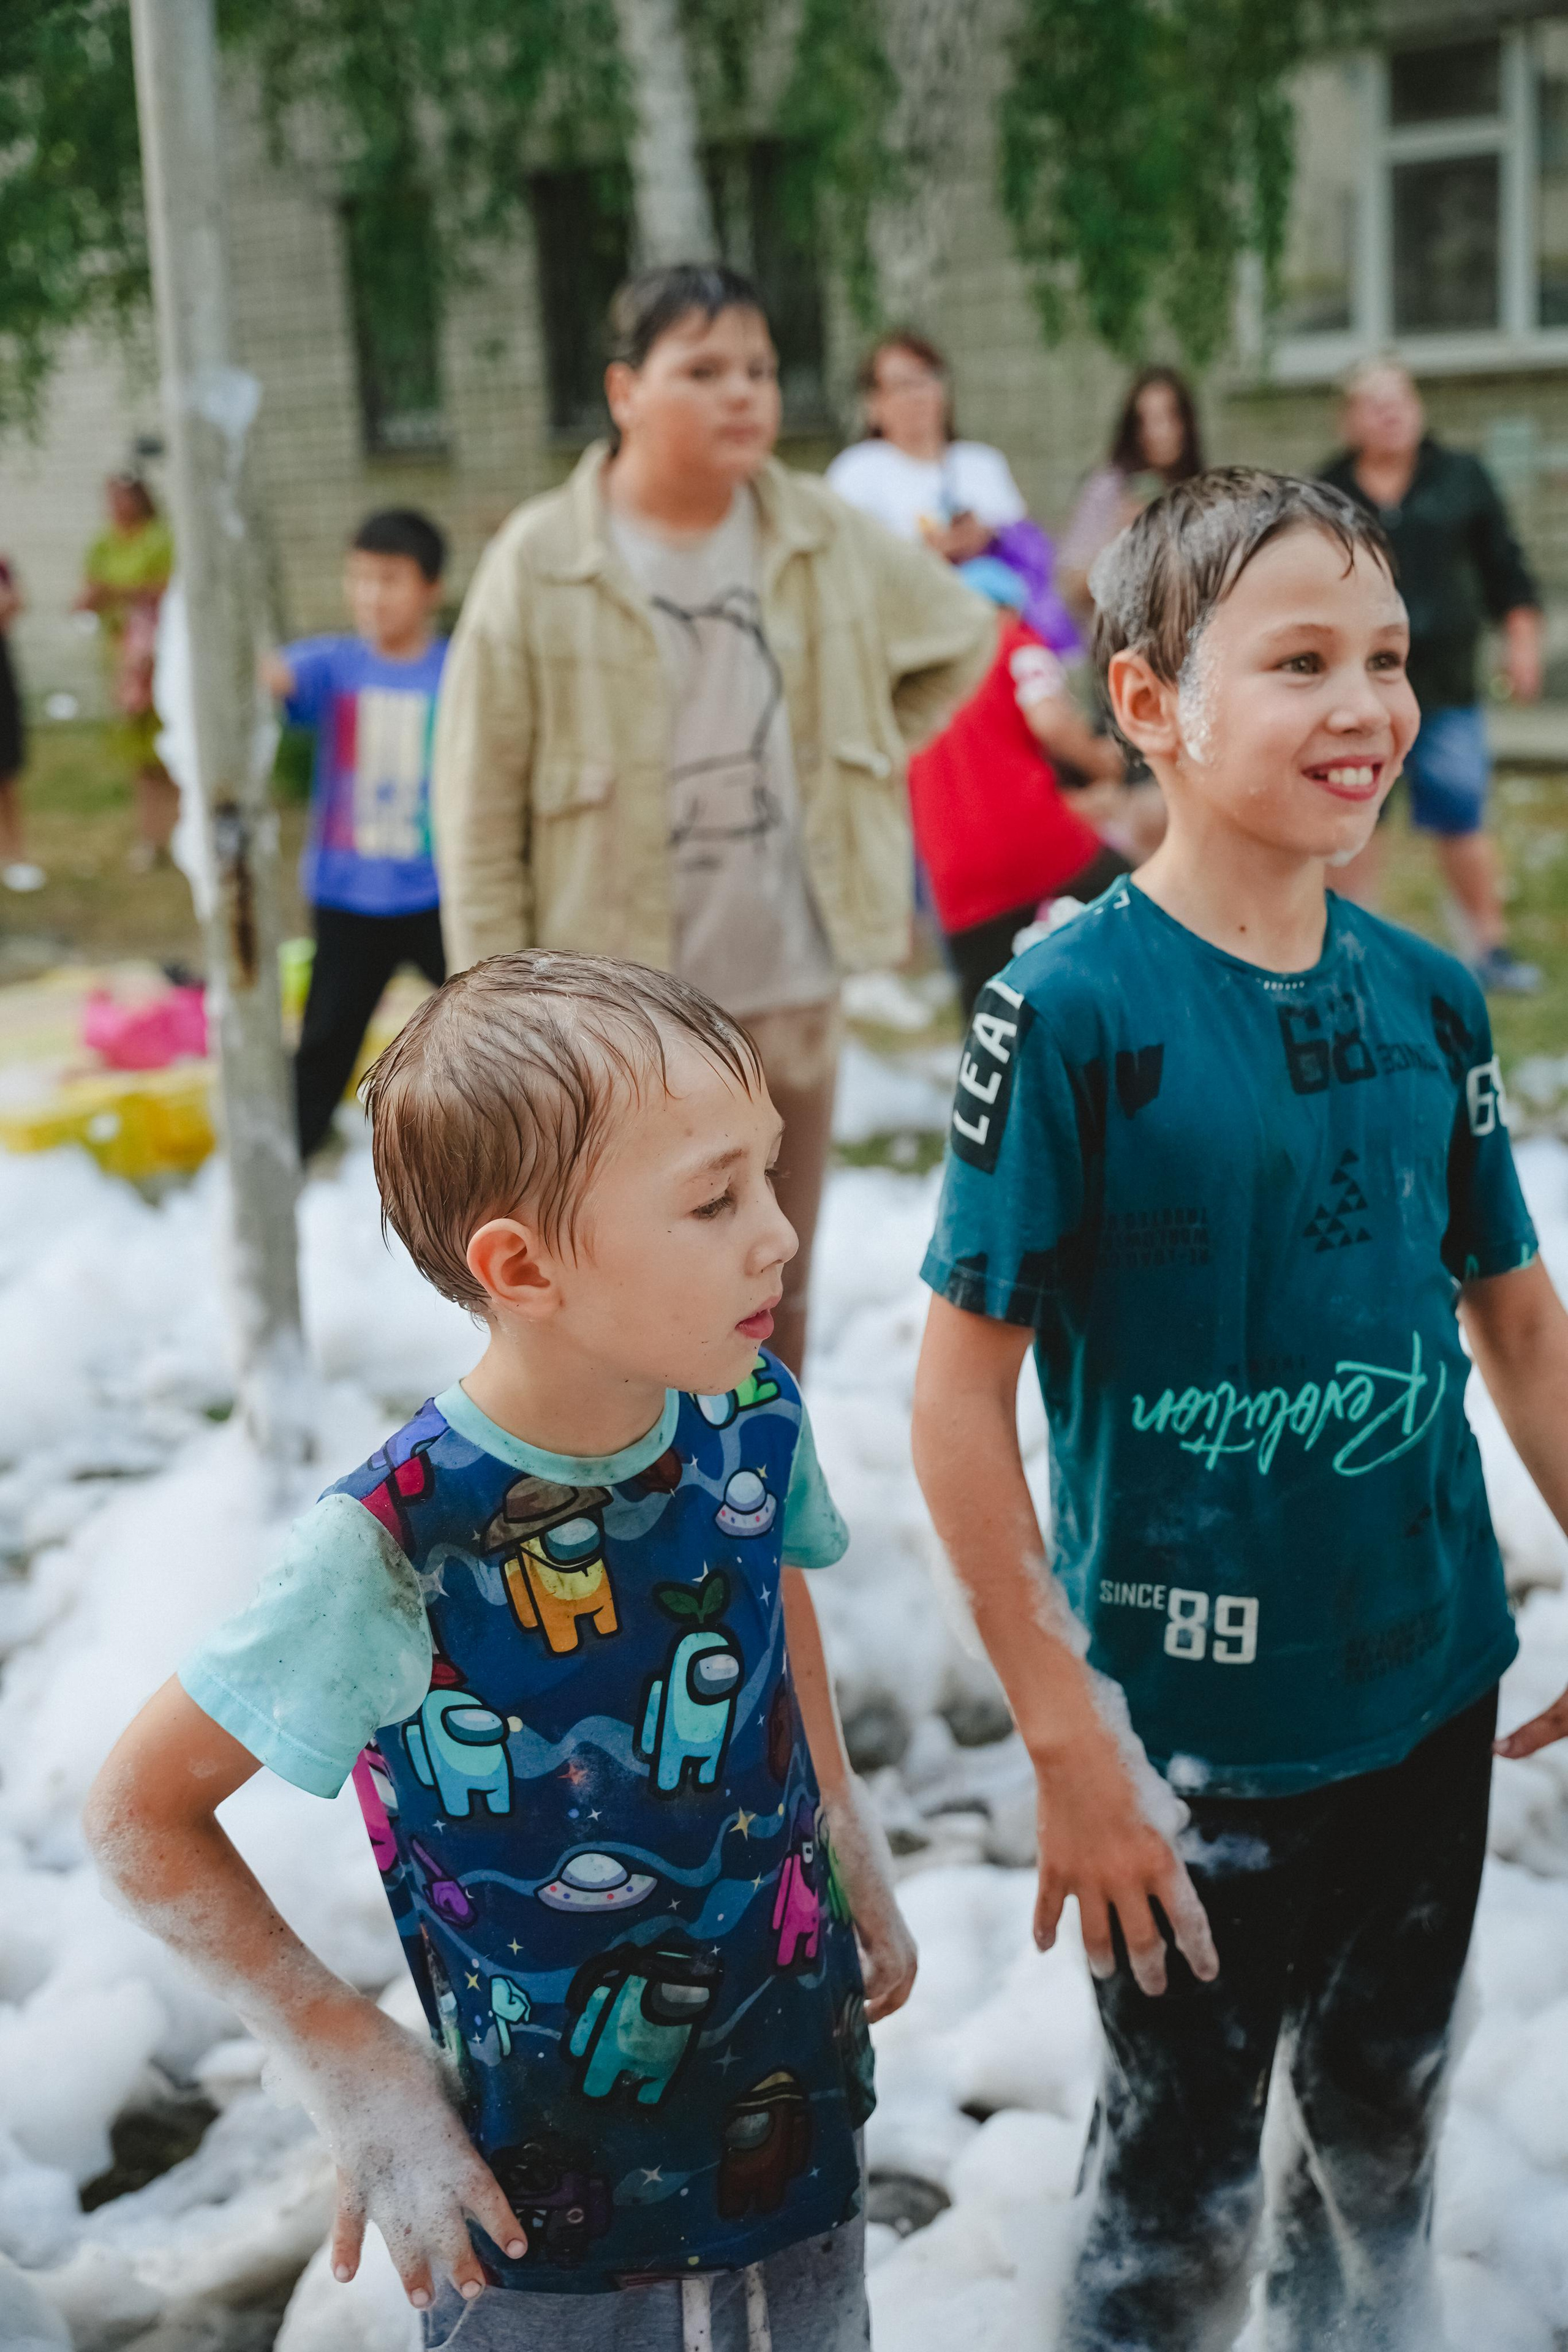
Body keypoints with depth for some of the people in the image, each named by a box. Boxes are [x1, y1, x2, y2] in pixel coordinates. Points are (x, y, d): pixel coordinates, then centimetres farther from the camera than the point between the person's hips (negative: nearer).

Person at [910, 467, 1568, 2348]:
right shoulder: (1071, 1007, -18)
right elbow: (963, 1385, -17)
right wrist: (1065, 1735, -16)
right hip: (1194, 1720, -5)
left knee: (1384, 2127, 25)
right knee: (1181, 2186, 13)